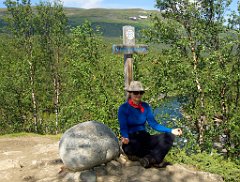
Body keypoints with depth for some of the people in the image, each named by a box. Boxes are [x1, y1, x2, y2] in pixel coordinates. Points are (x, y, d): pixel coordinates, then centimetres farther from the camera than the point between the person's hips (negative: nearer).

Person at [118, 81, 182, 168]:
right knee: (129, 147, -41)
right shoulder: (123, 108, -6)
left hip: (144, 138, 5)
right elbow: (123, 128, -13)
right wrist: (125, 138, -36)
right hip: (132, 140, -4)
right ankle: (155, 159, -21)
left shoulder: (145, 106, 7)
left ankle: (149, 158, -30)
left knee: (168, 136, -18)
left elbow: (154, 124, 2)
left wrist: (171, 131, -11)